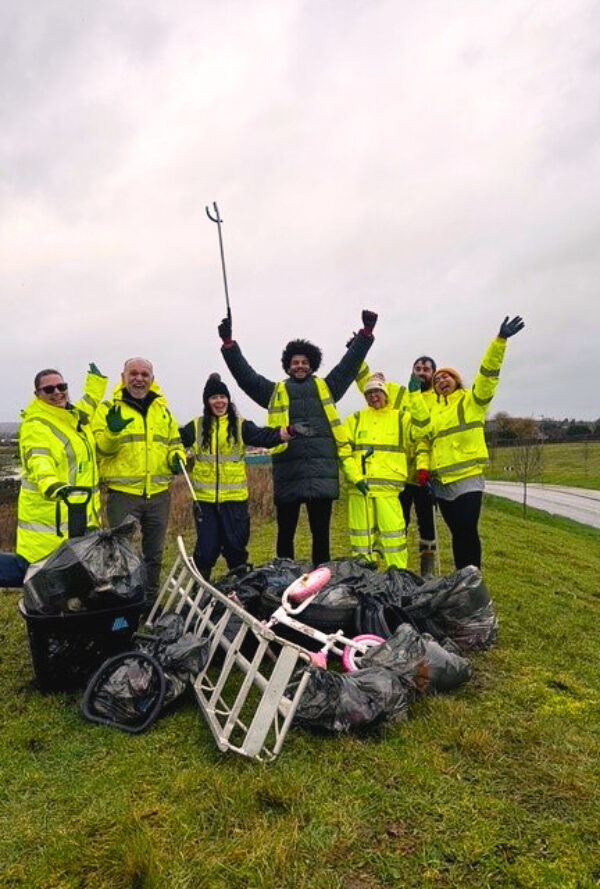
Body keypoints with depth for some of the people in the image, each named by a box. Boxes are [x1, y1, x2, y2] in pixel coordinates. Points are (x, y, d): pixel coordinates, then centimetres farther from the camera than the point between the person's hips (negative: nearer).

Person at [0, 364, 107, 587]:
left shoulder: (75, 416, 13)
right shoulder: (35, 425, -13)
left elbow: (88, 406, 38)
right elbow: (38, 462, -31)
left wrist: (96, 380, 40)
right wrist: (51, 485, -49)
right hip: (49, 520, -8)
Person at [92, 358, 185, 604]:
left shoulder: (163, 410, 12)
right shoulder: (109, 408, -1)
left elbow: (174, 441, 20)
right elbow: (100, 447, -10)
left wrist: (176, 456, -1)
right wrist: (113, 432, -30)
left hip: (158, 494, 5)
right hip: (122, 494, -4)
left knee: (154, 552, 16)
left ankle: (150, 600, 32)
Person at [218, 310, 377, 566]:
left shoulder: (326, 387, 18)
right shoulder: (276, 391, 16)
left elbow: (349, 364, 17)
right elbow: (245, 375, 12)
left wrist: (366, 333, 11)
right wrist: (228, 343, 6)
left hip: (322, 471, 0)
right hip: (287, 471, 0)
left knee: (321, 531, 8)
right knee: (286, 531, 9)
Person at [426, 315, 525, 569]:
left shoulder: (471, 400, 4)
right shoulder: (433, 410, 18)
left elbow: (488, 374, -10)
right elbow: (425, 441, 19)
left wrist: (500, 341, -22)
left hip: (467, 479, -5)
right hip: (441, 482, 5)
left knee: (467, 531, -11)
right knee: (456, 532, 10)